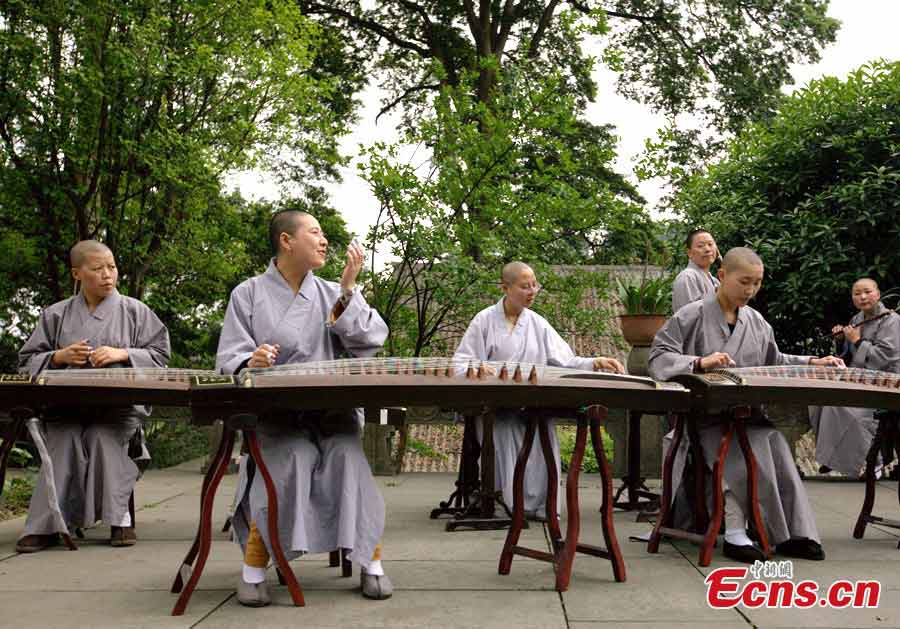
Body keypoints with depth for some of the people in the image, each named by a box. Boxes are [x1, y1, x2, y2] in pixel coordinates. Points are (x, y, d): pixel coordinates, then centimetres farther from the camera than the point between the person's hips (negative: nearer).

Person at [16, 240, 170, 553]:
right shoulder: (56, 315, 16)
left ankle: (118, 518, -22)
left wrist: (123, 354, -10)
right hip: (66, 405, 2)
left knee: (104, 437, -32)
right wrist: (59, 357, -5)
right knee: (63, 440, -29)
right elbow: (28, 360, 15)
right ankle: (47, 523, -25)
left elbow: (159, 354, 7)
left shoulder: (135, 311, 11)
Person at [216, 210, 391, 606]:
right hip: (275, 412, -2)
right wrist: (251, 362, -24)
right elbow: (230, 358, -1)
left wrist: (348, 290, -5)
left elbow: (369, 343, 2)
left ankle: (370, 561, -16)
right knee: (291, 458, -32)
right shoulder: (248, 294, 8)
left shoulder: (332, 295, 15)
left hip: (332, 408, 2)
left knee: (348, 453, -29)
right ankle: (254, 568, -16)